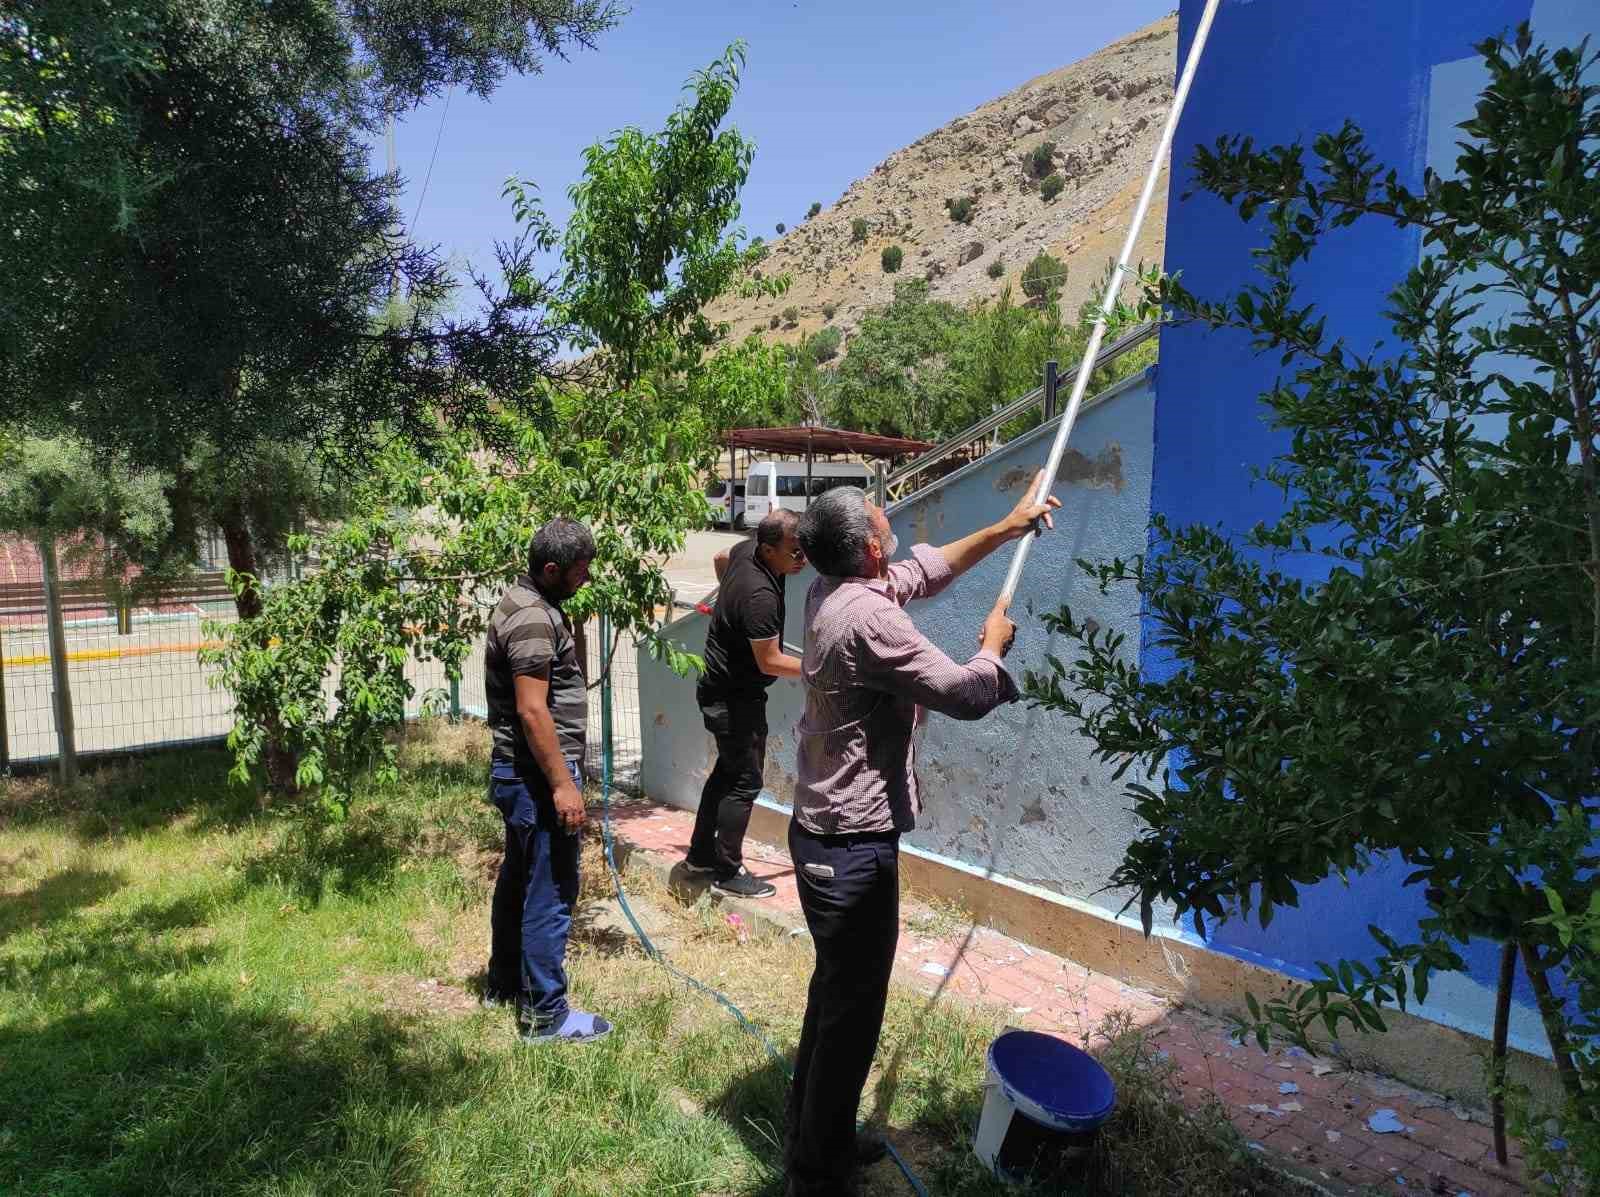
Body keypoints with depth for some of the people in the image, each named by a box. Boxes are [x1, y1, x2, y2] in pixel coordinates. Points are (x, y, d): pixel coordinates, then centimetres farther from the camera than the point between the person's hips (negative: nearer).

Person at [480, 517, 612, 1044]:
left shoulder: (529, 603, 12)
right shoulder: (533, 619, -21)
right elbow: (532, 710, -25)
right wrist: (562, 784, -23)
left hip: (518, 771, 11)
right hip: (538, 775, -11)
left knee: (518, 877, 21)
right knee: (550, 892, -2)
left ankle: (504, 981, 37)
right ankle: (544, 1014, 9)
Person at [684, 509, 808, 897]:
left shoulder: (746, 549, -4)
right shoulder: (761, 596, -31)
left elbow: (720, 559, 20)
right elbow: (770, 662, -25)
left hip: (721, 687, 10)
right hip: (735, 699, -10)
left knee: (727, 770, 21)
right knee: (745, 782, 0)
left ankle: (701, 854, 34)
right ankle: (728, 873, 13)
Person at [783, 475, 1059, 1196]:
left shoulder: (829, 592, 4)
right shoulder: (867, 618, -24)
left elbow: (924, 571, 19)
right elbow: (967, 696, -19)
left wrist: (1006, 528, 22)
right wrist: (993, 645, 2)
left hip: (823, 832, 10)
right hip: (854, 847, -10)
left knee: (834, 990, 23)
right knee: (852, 1010, 5)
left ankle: (813, 1139, 39)